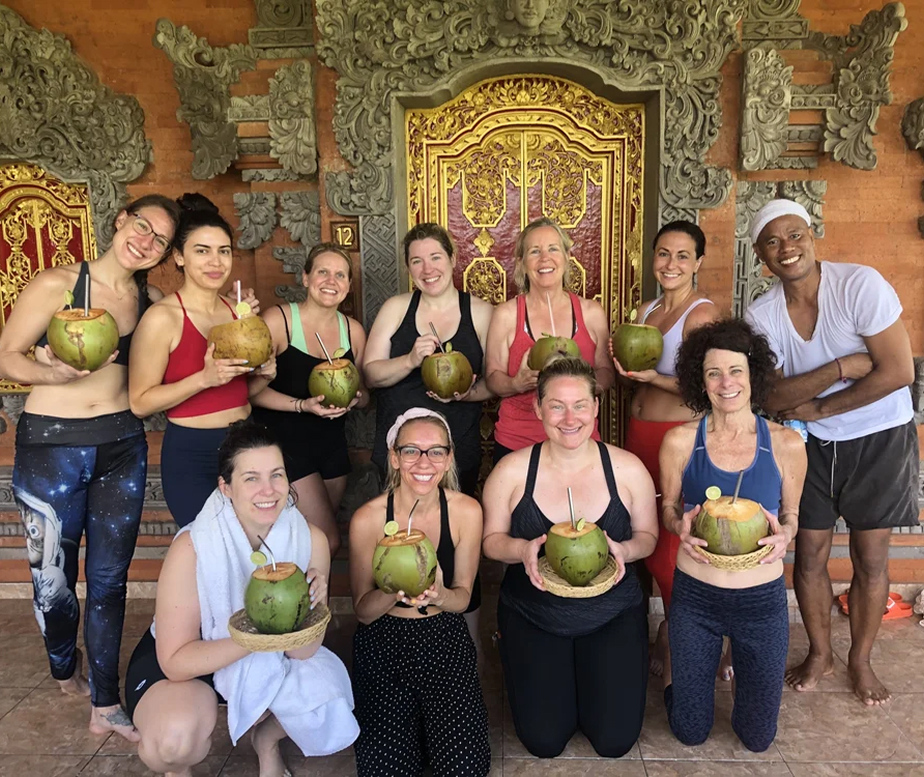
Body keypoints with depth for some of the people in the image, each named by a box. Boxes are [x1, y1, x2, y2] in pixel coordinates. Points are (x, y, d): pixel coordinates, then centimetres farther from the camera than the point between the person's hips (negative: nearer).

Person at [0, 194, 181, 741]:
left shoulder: (151, 302, 5)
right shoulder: (56, 284, -6)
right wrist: (52, 373, -24)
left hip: (123, 447, 3)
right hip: (51, 445, -3)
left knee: (110, 578, 9)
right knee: (53, 577, 7)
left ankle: (105, 705, 23)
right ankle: (65, 668, 39)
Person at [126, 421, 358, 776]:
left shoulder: (310, 539, -20)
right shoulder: (192, 547, -28)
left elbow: (305, 651, -16)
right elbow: (175, 661, -25)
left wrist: (308, 609, -38)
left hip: (266, 664, 3)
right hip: (184, 664, -2)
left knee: (329, 703, -21)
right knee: (176, 739, -32)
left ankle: (267, 739, 13)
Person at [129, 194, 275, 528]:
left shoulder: (238, 310, 6)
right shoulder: (162, 317, -12)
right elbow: (140, 403, -13)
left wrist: (264, 375, -2)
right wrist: (204, 379, -23)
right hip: (191, 456, -6)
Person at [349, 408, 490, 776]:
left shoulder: (466, 511, -14)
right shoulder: (367, 519, -19)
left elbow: (462, 597, -4)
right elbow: (362, 611, -10)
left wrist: (439, 595, -28)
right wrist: (393, 592, -32)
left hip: (445, 639, 1)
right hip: (383, 641, -1)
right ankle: (412, 717, 21)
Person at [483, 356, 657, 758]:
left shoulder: (628, 468, -10)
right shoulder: (512, 470, -13)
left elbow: (647, 536, 1)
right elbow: (491, 540, -3)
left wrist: (624, 550, -22)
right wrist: (522, 550, -26)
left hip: (613, 614, 1)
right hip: (531, 616, 0)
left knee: (614, 741, 1)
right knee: (543, 742, 1)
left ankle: (588, 670, 31)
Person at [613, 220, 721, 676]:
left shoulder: (702, 313, -9)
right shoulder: (646, 310, 13)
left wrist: (653, 376, -23)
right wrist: (623, 364, -1)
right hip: (639, 430, 7)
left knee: (669, 544, -1)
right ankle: (674, 627, 29)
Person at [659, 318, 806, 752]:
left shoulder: (786, 444, -8)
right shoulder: (680, 442, -10)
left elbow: (791, 513, 5)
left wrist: (785, 532, -18)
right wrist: (681, 525, -20)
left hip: (762, 599, 1)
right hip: (695, 597, 0)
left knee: (758, 738, 19)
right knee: (690, 732, 17)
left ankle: (738, 663, 48)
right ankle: (673, 657, 46)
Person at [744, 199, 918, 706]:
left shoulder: (861, 284, -18)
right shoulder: (761, 315, -8)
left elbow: (898, 372, -21)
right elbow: (770, 398, -15)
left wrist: (818, 407, -16)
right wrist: (842, 367, -26)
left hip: (879, 439, -2)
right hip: (811, 444, 3)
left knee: (871, 559, 8)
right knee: (809, 554, 9)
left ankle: (860, 660, 30)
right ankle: (819, 654, 32)